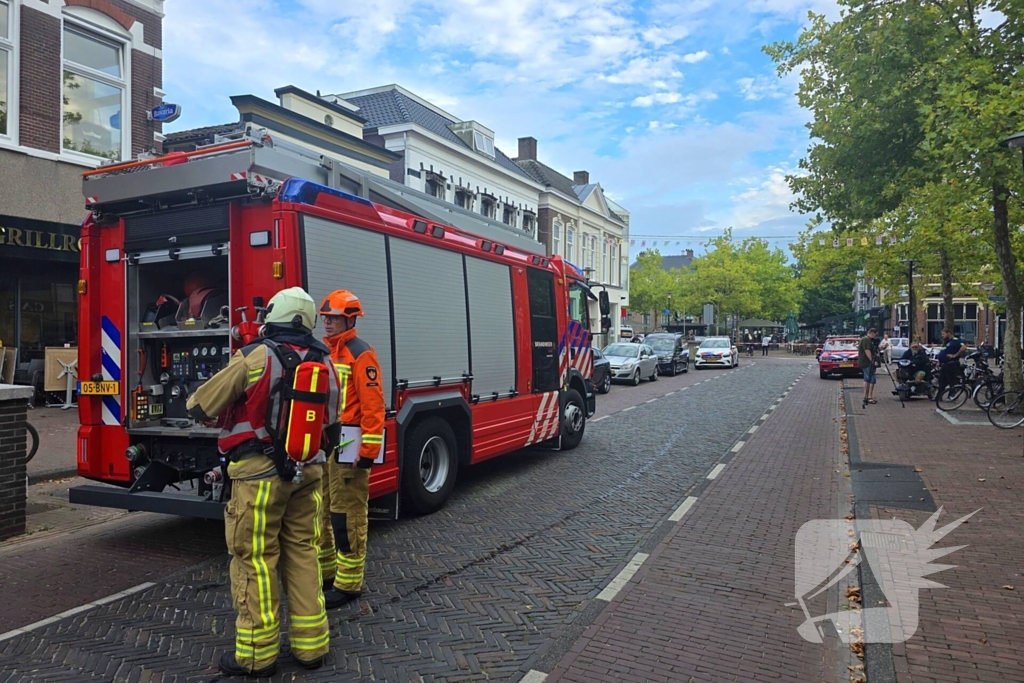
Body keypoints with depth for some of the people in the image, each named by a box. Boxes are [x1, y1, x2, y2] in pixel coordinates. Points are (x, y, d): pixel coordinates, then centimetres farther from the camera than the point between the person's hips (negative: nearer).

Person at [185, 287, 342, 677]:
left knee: (255, 559, 5)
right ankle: (310, 645, 22)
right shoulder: (325, 363, 6)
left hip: (261, 473, -6)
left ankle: (256, 655, 15)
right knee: (302, 553, 14)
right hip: (307, 472, 6)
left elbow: (202, 407, -3)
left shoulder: (255, 358, -12)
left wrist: (194, 402, 19)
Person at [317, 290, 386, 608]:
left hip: (349, 444, -8)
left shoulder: (361, 354, -11)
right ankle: (324, 571, 30)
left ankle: (349, 582, 9)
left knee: (347, 514, -2)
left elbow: (373, 405, -17)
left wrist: (368, 450, -21)